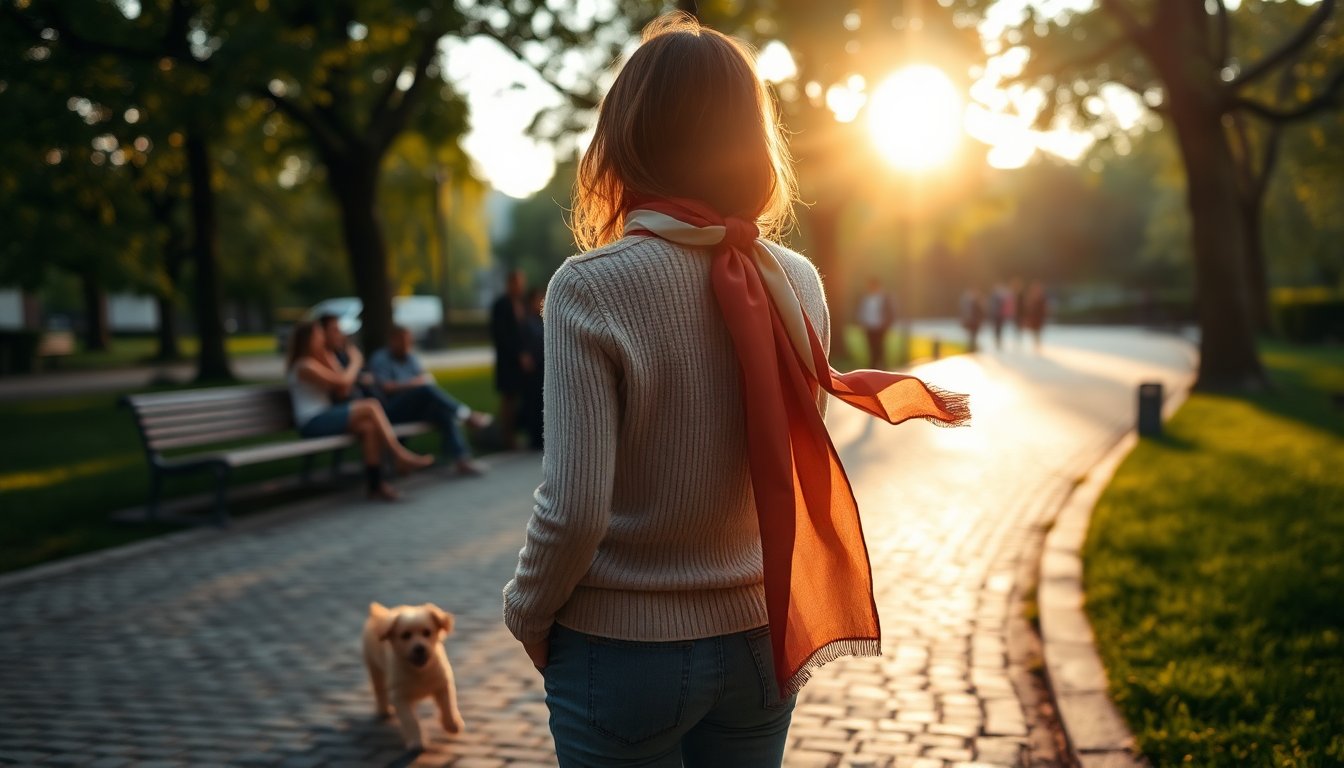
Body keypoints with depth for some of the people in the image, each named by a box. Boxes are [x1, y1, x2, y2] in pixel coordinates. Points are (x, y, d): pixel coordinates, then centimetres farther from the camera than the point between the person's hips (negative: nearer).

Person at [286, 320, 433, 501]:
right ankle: (401, 456, -17)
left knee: (368, 426, -20)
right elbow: (344, 381, -15)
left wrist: (331, 362, 5)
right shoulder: (305, 366, -10)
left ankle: (375, 483, -23)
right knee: (371, 406, -22)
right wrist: (355, 362, 3)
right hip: (312, 423, -9)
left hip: (325, 417, 9)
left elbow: (342, 392, 12)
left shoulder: (319, 361, 20)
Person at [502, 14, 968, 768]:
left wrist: (526, 613, -3)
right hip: (759, 639, 4)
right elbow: (793, 470, 3)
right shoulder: (797, 283, -5)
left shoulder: (591, 288, -18)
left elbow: (575, 510, -19)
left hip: (622, 650, -4)